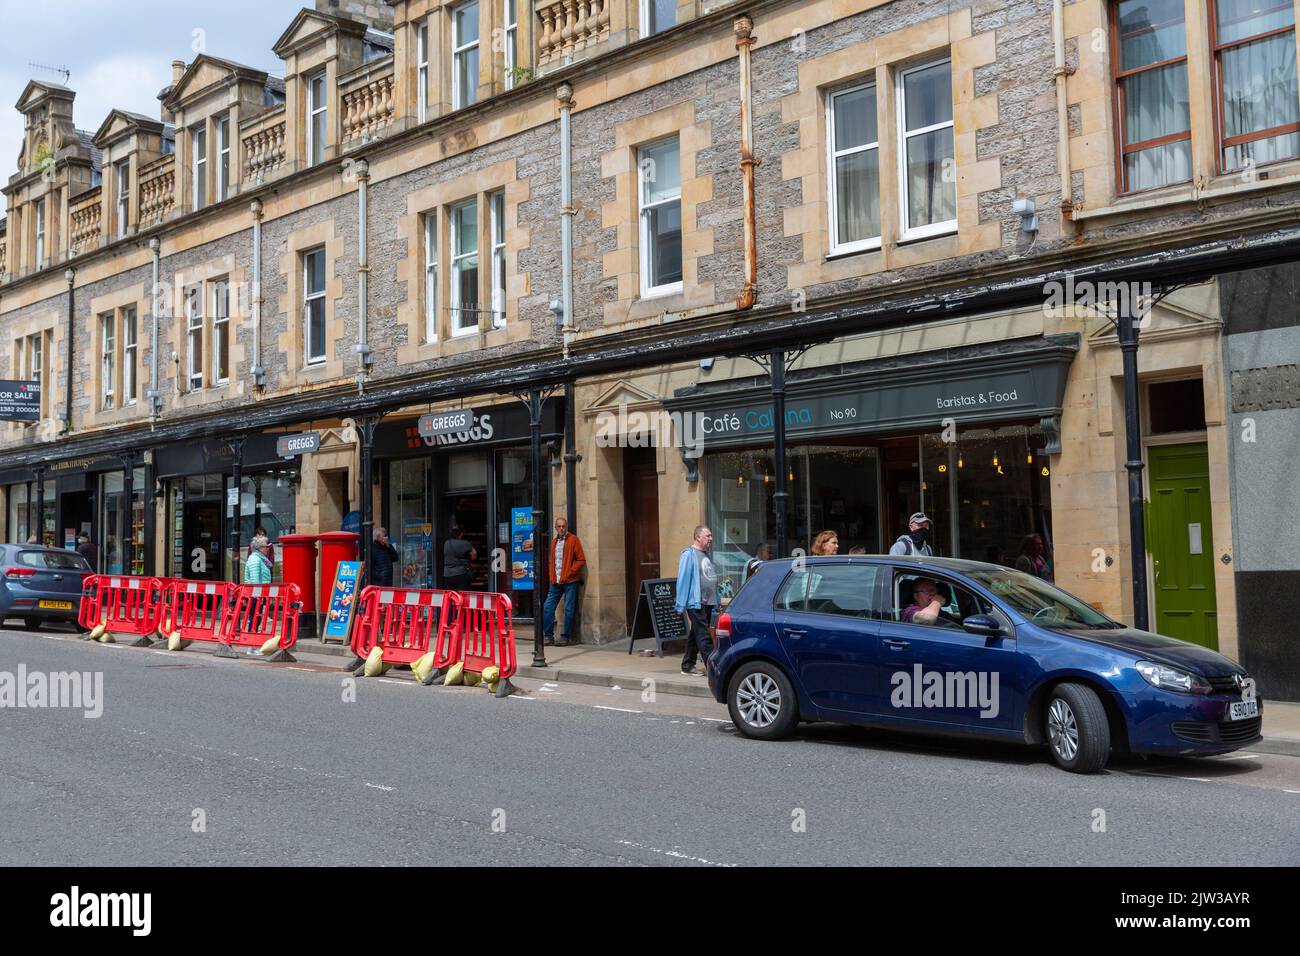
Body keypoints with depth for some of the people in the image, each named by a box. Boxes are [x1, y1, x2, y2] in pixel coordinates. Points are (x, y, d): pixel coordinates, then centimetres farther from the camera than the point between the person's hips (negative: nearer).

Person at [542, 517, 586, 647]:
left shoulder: (573, 540, -3)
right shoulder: (554, 542, 15)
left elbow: (581, 560, -7)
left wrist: (568, 573, -12)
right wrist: (552, 577, 9)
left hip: (570, 582, -6)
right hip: (556, 582, 6)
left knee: (568, 610, -2)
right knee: (547, 607, 2)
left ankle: (566, 638, 5)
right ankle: (548, 636, 10)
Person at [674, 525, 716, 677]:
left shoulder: (707, 555, 18)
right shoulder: (689, 555, -10)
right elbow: (683, 580, -13)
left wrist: (716, 602, 20)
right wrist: (681, 605, -16)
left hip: (708, 603, 9)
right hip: (695, 603, -9)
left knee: (695, 636, 13)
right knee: (704, 636, -9)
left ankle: (688, 666, 19)